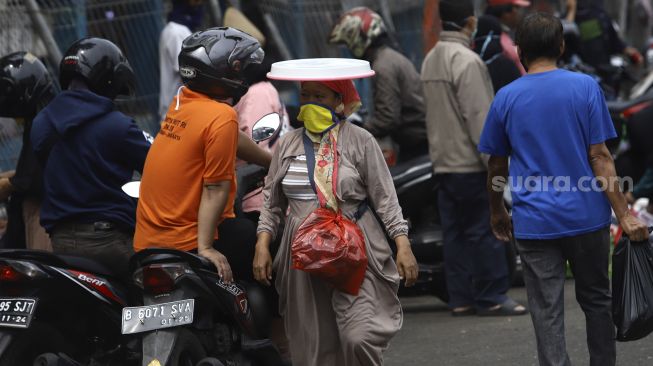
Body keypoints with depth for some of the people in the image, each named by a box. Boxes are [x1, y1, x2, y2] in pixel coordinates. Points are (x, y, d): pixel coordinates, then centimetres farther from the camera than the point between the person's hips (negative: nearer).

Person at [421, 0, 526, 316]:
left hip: (443, 162, 9)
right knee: (484, 231, -4)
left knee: (455, 232, 9)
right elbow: (478, 116, -19)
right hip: (470, 162, -9)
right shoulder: (466, 61, -15)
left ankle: (460, 298, 9)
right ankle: (491, 297, -2)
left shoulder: (430, 61, 13)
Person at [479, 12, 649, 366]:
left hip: (535, 225, 0)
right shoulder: (585, 87, -4)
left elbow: (497, 167, 9)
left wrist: (497, 213, 25)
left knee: (547, 314, 1)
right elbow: (599, 157, -8)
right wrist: (624, 215, -5)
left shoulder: (506, 98, 0)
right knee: (596, 299, 18)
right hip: (587, 217, 0)